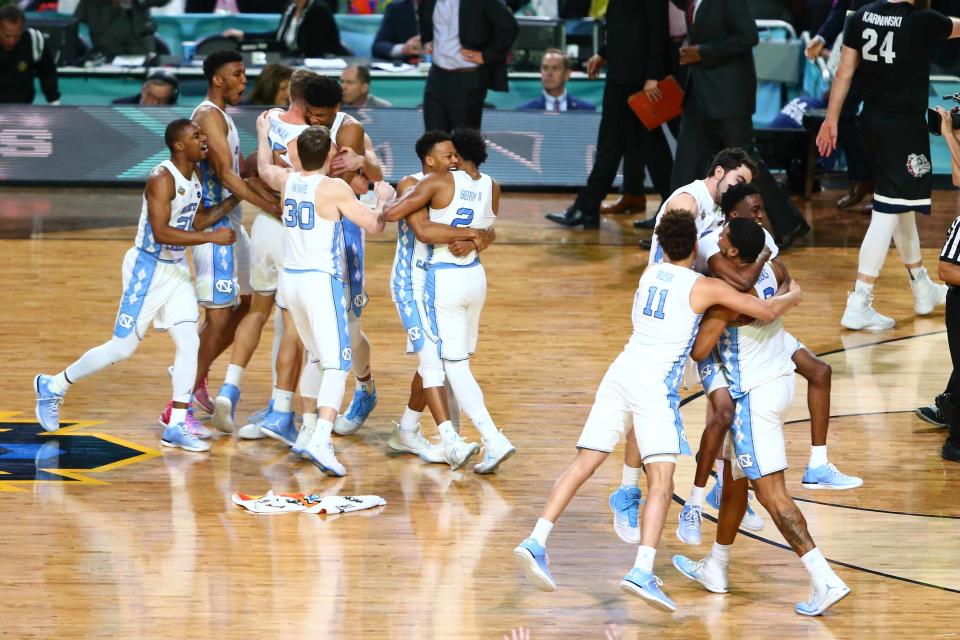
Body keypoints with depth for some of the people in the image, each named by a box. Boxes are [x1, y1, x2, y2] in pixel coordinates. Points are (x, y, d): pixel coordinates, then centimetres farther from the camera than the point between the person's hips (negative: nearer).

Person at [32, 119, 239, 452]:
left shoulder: (194, 175, 6)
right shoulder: (162, 178, -22)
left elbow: (198, 220, 16)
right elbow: (161, 232, -30)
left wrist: (234, 200, 6)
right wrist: (212, 237, -30)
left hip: (177, 269, 8)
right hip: (148, 268, -8)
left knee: (189, 343, -4)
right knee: (122, 348, -1)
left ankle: (176, 427, 1)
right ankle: (53, 385, 18)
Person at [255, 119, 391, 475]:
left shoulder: (286, 182, 7)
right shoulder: (334, 189, -11)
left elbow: (264, 168, 31)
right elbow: (375, 226, -8)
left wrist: (263, 134, 48)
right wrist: (383, 199, 12)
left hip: (290, 280, 7)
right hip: (322, 281, -7)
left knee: (318, 358, 26)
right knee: (336, 364, -11)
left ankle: (309, 431, 32)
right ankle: (320, 442, -28)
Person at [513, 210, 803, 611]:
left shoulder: (649, 274, 16)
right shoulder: (704, 287, -2)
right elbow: (765, 312, -1)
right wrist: (792, 297, 19)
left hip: (621, 371, 6)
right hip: (656, 382, -6)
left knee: (584, 462, 6)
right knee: (661, 481, -10)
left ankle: (536, 543, -4)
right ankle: (642, 573, -25)